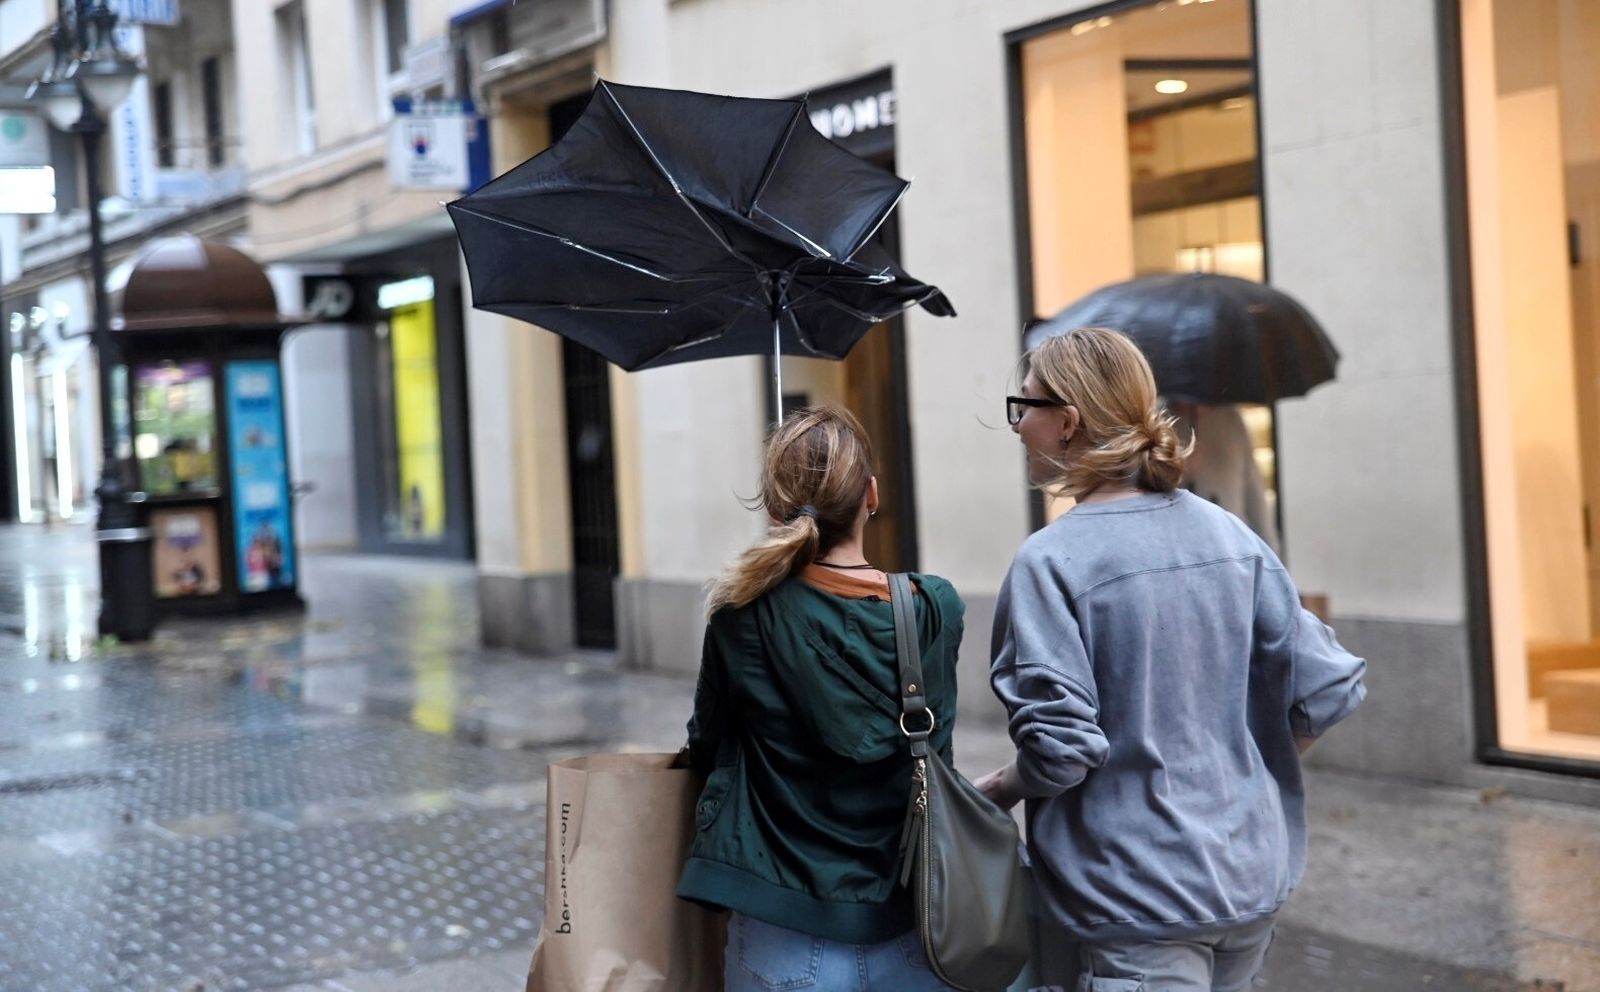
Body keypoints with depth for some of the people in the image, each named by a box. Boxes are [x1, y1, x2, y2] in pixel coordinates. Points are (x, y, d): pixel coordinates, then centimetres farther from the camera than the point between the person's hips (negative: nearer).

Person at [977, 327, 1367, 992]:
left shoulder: (1050, 563, -16)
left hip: (1133, 912, -6)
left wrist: (995, 792, -1)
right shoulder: (1229, 534, 1)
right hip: (1252, 882, 6)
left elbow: (1059, 749, -21)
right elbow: (1326, 691, 0)